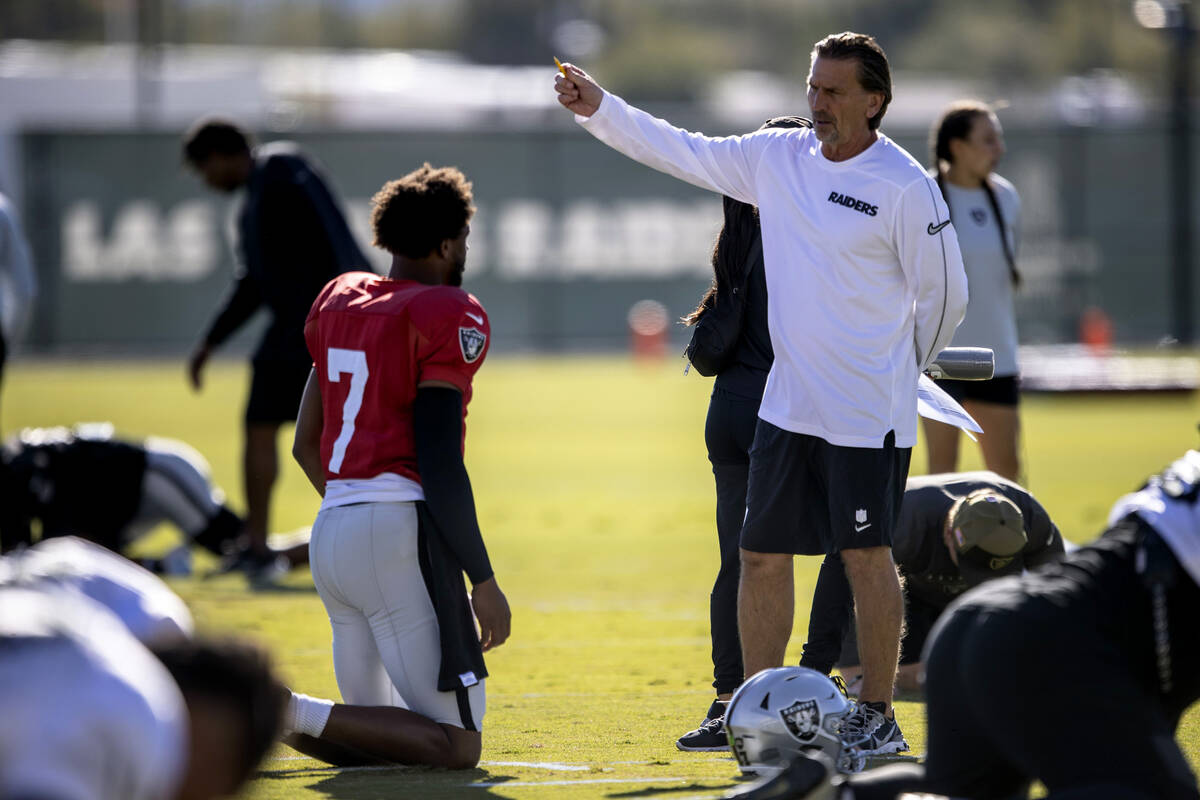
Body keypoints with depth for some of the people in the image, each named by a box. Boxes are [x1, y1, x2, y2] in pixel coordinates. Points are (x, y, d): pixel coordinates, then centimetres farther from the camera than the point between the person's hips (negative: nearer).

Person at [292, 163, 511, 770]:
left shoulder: (339, 300, 16)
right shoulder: (447, 317, -7)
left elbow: (306, 446, 23)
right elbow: (440, 465, -14)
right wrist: (483, 580, -10)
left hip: (330, 532, 8)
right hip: (401, 536, -8)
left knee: (379, 727, 19)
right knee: (456, 745, -6)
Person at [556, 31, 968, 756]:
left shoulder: (905, 186, -11)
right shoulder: (778, 159, 6)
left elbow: (944, 294, -4)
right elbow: (682, 152, 10)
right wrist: (601, 110, -1)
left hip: (867, 411, -6)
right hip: (786, 404, 6)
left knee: (867, 556, -3)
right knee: (762, 555, 7)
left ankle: (878, 717, 7)